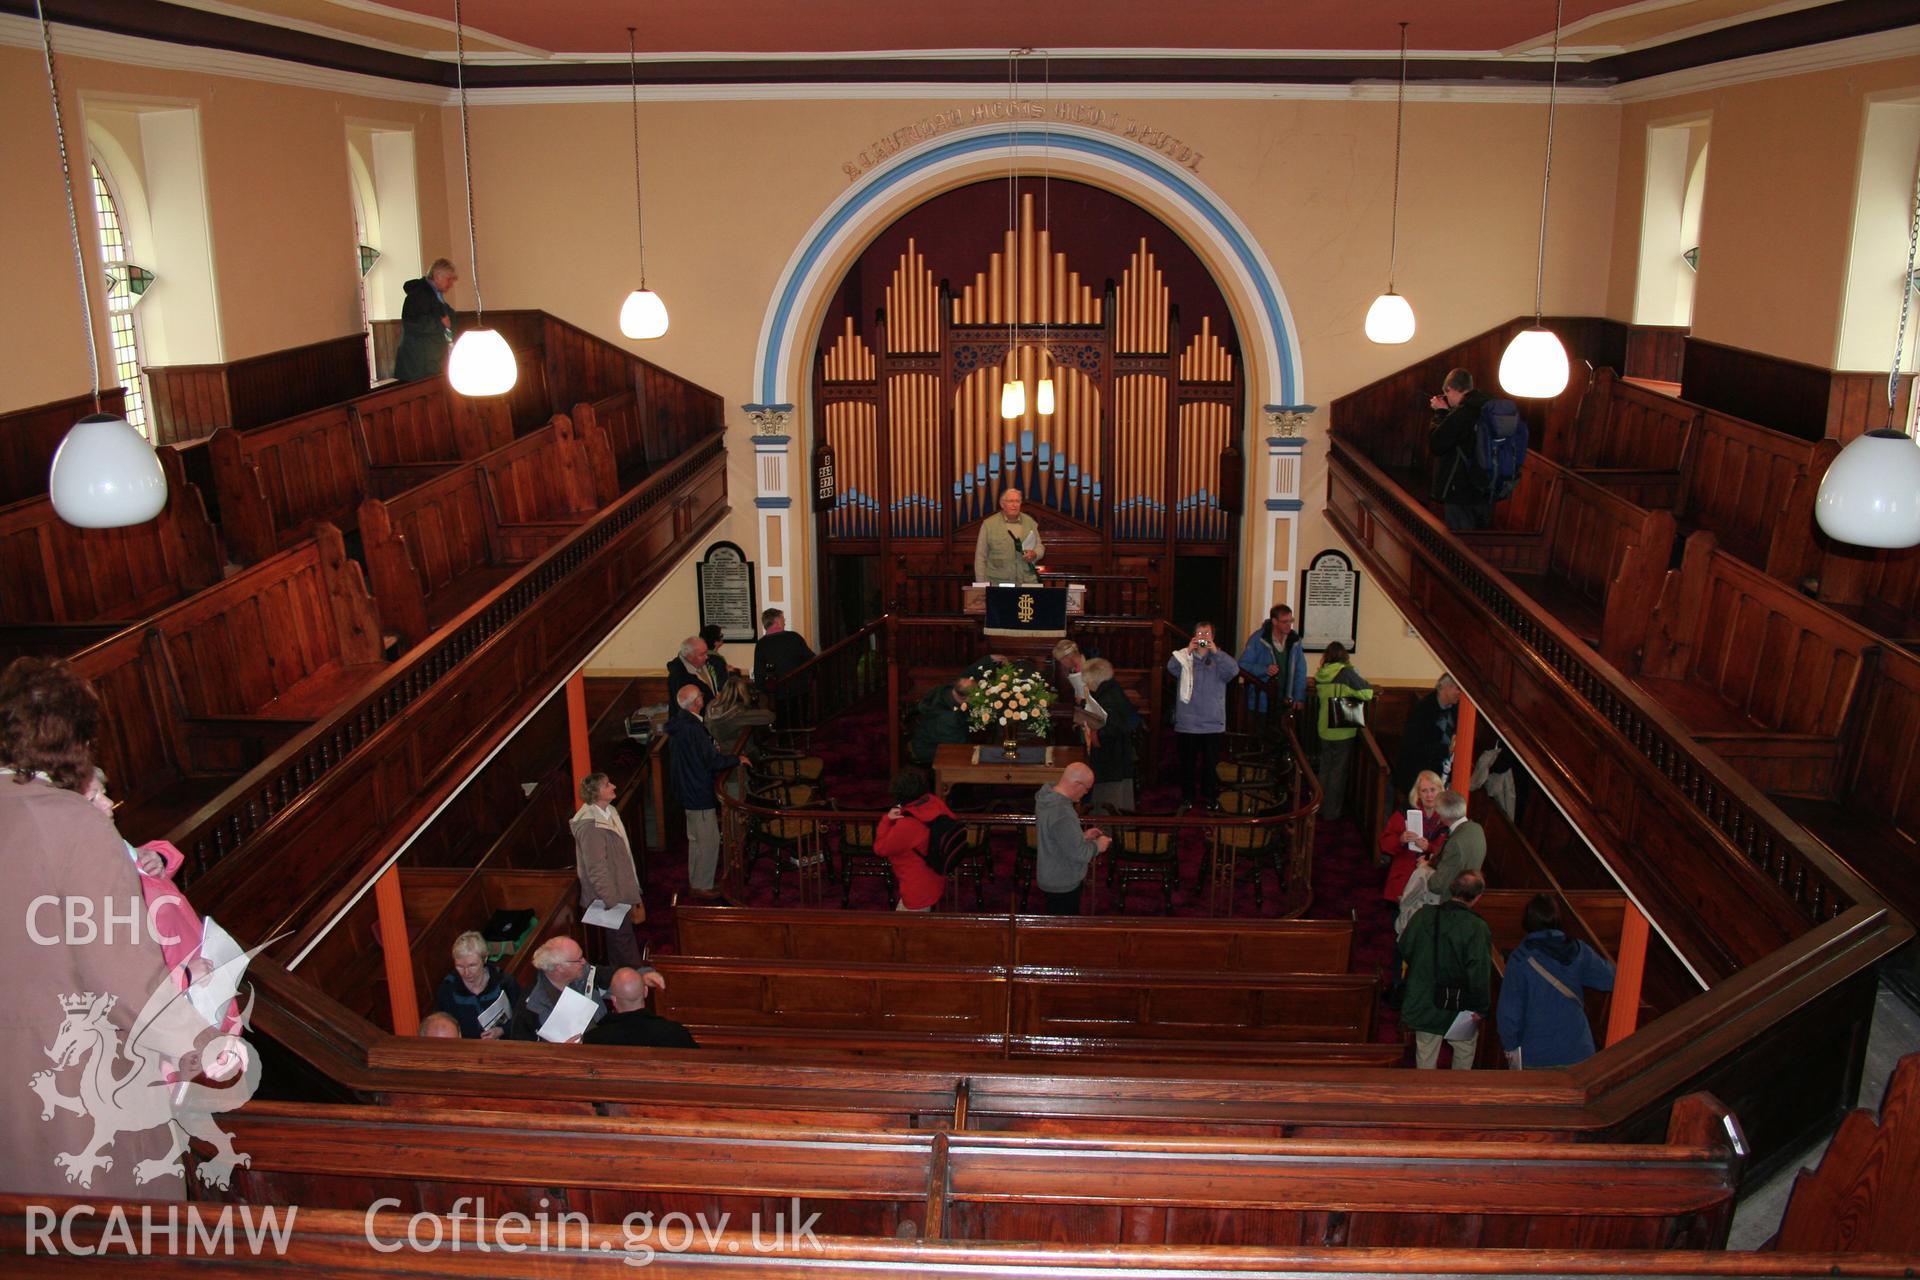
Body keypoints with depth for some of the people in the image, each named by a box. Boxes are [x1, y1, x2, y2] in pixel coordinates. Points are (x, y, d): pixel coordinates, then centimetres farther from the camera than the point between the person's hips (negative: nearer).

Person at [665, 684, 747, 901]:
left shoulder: (677, 724, 4)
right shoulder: (694, 728, -27)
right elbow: (712, 761, -24)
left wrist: (713, 751, 20)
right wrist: (737, 759, -9)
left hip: (687, 790, 10)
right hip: (699, 792, -10)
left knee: (695, 838, 21)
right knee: (709, 840, 1)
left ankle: (695, 881, 32)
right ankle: (701, 886, 9)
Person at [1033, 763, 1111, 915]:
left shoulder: (1048, 794, -3)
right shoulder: (1062, 814, -34)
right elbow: (1079, 854, -27)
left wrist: (1082, 836, 7)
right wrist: (1097, 845, -9)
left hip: (1050, 878, 9)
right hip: (1063, 885, -9)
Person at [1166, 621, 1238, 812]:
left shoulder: (1219, 659, 5)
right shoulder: (1185, 657, 4)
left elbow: (1234, 671, -14)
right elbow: (1171, 668, -13)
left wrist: (1215, 651, -20)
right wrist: (1188, 651, -23)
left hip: (1213, 724, 0)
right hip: (1187, 722, 0)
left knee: (1212, 762, 7)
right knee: (1187, 762, 7)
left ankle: (1212, 797, 19)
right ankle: (1187, 798, 17)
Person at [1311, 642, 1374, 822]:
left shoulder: (1320, 675, 0)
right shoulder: (1346, 673, -16)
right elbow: (1367, 693, -13)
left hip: (1324, 731, 5)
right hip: (1343, 732, -5)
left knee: (1325, 768, 19)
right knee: (1338, 772, 6)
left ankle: (1321, 806, 28)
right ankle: (1333, 812, 12)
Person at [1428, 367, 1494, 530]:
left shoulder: (1461, 414, -22)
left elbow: (1435, 446, -17)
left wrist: (1440, 413, -6)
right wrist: (1445, 412, 11)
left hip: (1461, 494, -8)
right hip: (1486, 491, 8)